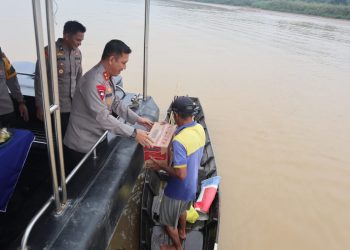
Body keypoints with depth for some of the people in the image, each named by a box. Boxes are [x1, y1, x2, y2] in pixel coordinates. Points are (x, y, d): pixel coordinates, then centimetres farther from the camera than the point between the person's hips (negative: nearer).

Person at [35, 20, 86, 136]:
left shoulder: (77, 52, 6)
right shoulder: (49, 52, -13)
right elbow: (39, 79, -9)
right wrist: (40, 106, -7)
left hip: (75, 106, 5)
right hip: (57, 108, -5)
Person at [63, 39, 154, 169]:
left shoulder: (108, 77, 2)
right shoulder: (93, 81, -28)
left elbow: (116, 103, 11)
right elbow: (103, 118, -32)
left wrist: (137, 119, 2)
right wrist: (133, 133, -31)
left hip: (97, 141, 8)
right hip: (82, 146, -8)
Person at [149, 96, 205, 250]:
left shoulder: (179, 141, -36)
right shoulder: (199, 129, -11)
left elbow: (181, 174, -34)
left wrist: (161, 167, -19)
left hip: (178, 189, -8)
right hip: (192, 185, 8)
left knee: (168, 222, 19)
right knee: (182, 209, 36)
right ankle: (182, 232, 60)